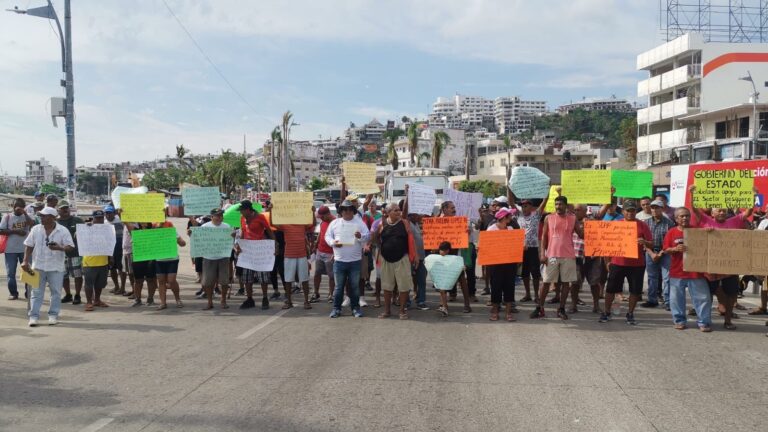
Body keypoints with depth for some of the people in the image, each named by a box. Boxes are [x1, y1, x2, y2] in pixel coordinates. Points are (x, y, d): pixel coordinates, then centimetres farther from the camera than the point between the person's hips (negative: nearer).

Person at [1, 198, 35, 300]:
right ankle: (13, 293, 15)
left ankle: (28, 292, 15)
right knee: (11, 273, 5)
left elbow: (32, 224, -19)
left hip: (25, 249, 0)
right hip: (10, 249, 0)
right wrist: (15, 231, -14)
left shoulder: (28, 216, 3)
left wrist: (24, 212, -17)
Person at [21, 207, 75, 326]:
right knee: (36, 292, 4)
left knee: (56, 292, 4)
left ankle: (53, 315, 15)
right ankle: (34, 316, 9)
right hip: (38, 266, 2)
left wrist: (59, 248, -27)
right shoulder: (35, 229, 3)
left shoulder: (63, 231, -6)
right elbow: (28, 246, 7)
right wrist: (25, 261, -1)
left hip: (56, 267, -2)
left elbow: (70, 247, -8)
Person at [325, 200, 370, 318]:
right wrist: (333, 242, -12)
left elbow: (368, 236, 0)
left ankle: (355, 307, 18)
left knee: (355, 286, 7)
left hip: (355, 261, 0)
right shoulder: (335, 223, 7)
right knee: (338, 286, 5)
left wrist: (360, 236, -21)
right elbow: (328, 236, 8)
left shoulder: (360, 222, 4)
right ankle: (336, 308, 14)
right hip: (339, 260, 0)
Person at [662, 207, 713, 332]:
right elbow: (665, 250, -1)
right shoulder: (672, 232, 2)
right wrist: (675, 249, -22)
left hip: (696, 271, 0)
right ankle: (679, 321, 19)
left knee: (702, 297, 1)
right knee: (677, 298, 6)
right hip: (677, 272, 0)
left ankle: (704, 322, 8)